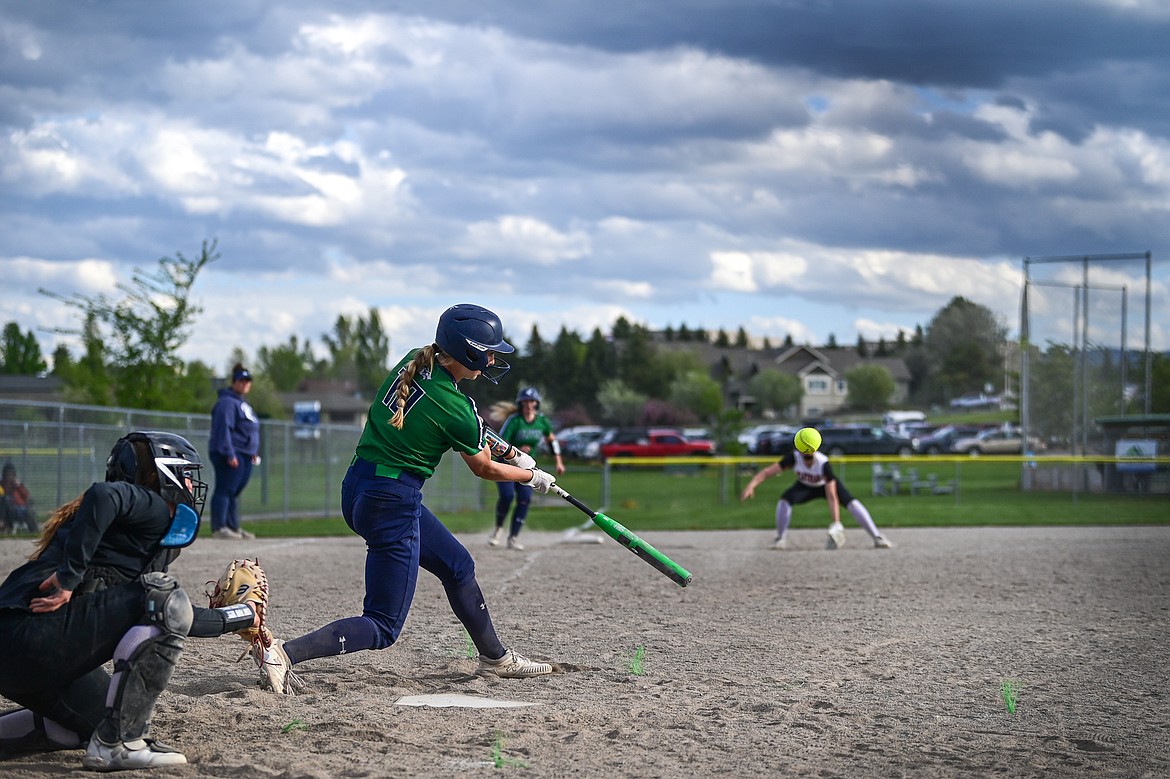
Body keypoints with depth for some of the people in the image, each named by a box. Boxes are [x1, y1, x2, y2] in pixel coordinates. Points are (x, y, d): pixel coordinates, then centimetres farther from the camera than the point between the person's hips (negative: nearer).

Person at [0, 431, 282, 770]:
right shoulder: (152, 508, -4)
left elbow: (172, 621, 33)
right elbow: (102, 496, -27)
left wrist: (241, 617, 40)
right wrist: (69, 578, -24)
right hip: (31, 635, -10)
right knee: (163, 597, -16)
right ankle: (115, 743, -15)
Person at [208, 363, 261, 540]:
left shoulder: (243, 403, 22)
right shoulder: (227, 402, -9)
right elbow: (224, 428, -18)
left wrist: (254, 452, 22)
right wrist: (229, 454, -24)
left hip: (245, 455, 10)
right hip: (230, 454, -10)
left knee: (235, 493, 13)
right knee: (224, 490, -11)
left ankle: (234, 527, 18)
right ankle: (219, 527, -13)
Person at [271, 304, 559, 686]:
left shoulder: (413, 362, 2)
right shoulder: (456, 408, -18)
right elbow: (485, 469, 1)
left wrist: (507, 451, 20)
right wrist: (532, 476, 19)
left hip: (358, 487, 9)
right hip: (393, 504, -9)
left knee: (457, 565, 25)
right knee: (383, 628, -4)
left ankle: (496, 658, 38)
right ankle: (284, 652, -19)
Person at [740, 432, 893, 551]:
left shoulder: (823, 464, -39)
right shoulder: (794, 458, -34)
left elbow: (832, 496, -41)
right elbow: (768, 471, -41)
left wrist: (836, 523, -48)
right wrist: (751, 485, -59)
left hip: (826, 485, -2)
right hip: (805, 486, 2)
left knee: (852, 503, -22)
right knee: (784, 501, -25)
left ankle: (878, 538, -16)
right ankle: (780, 539, -7)